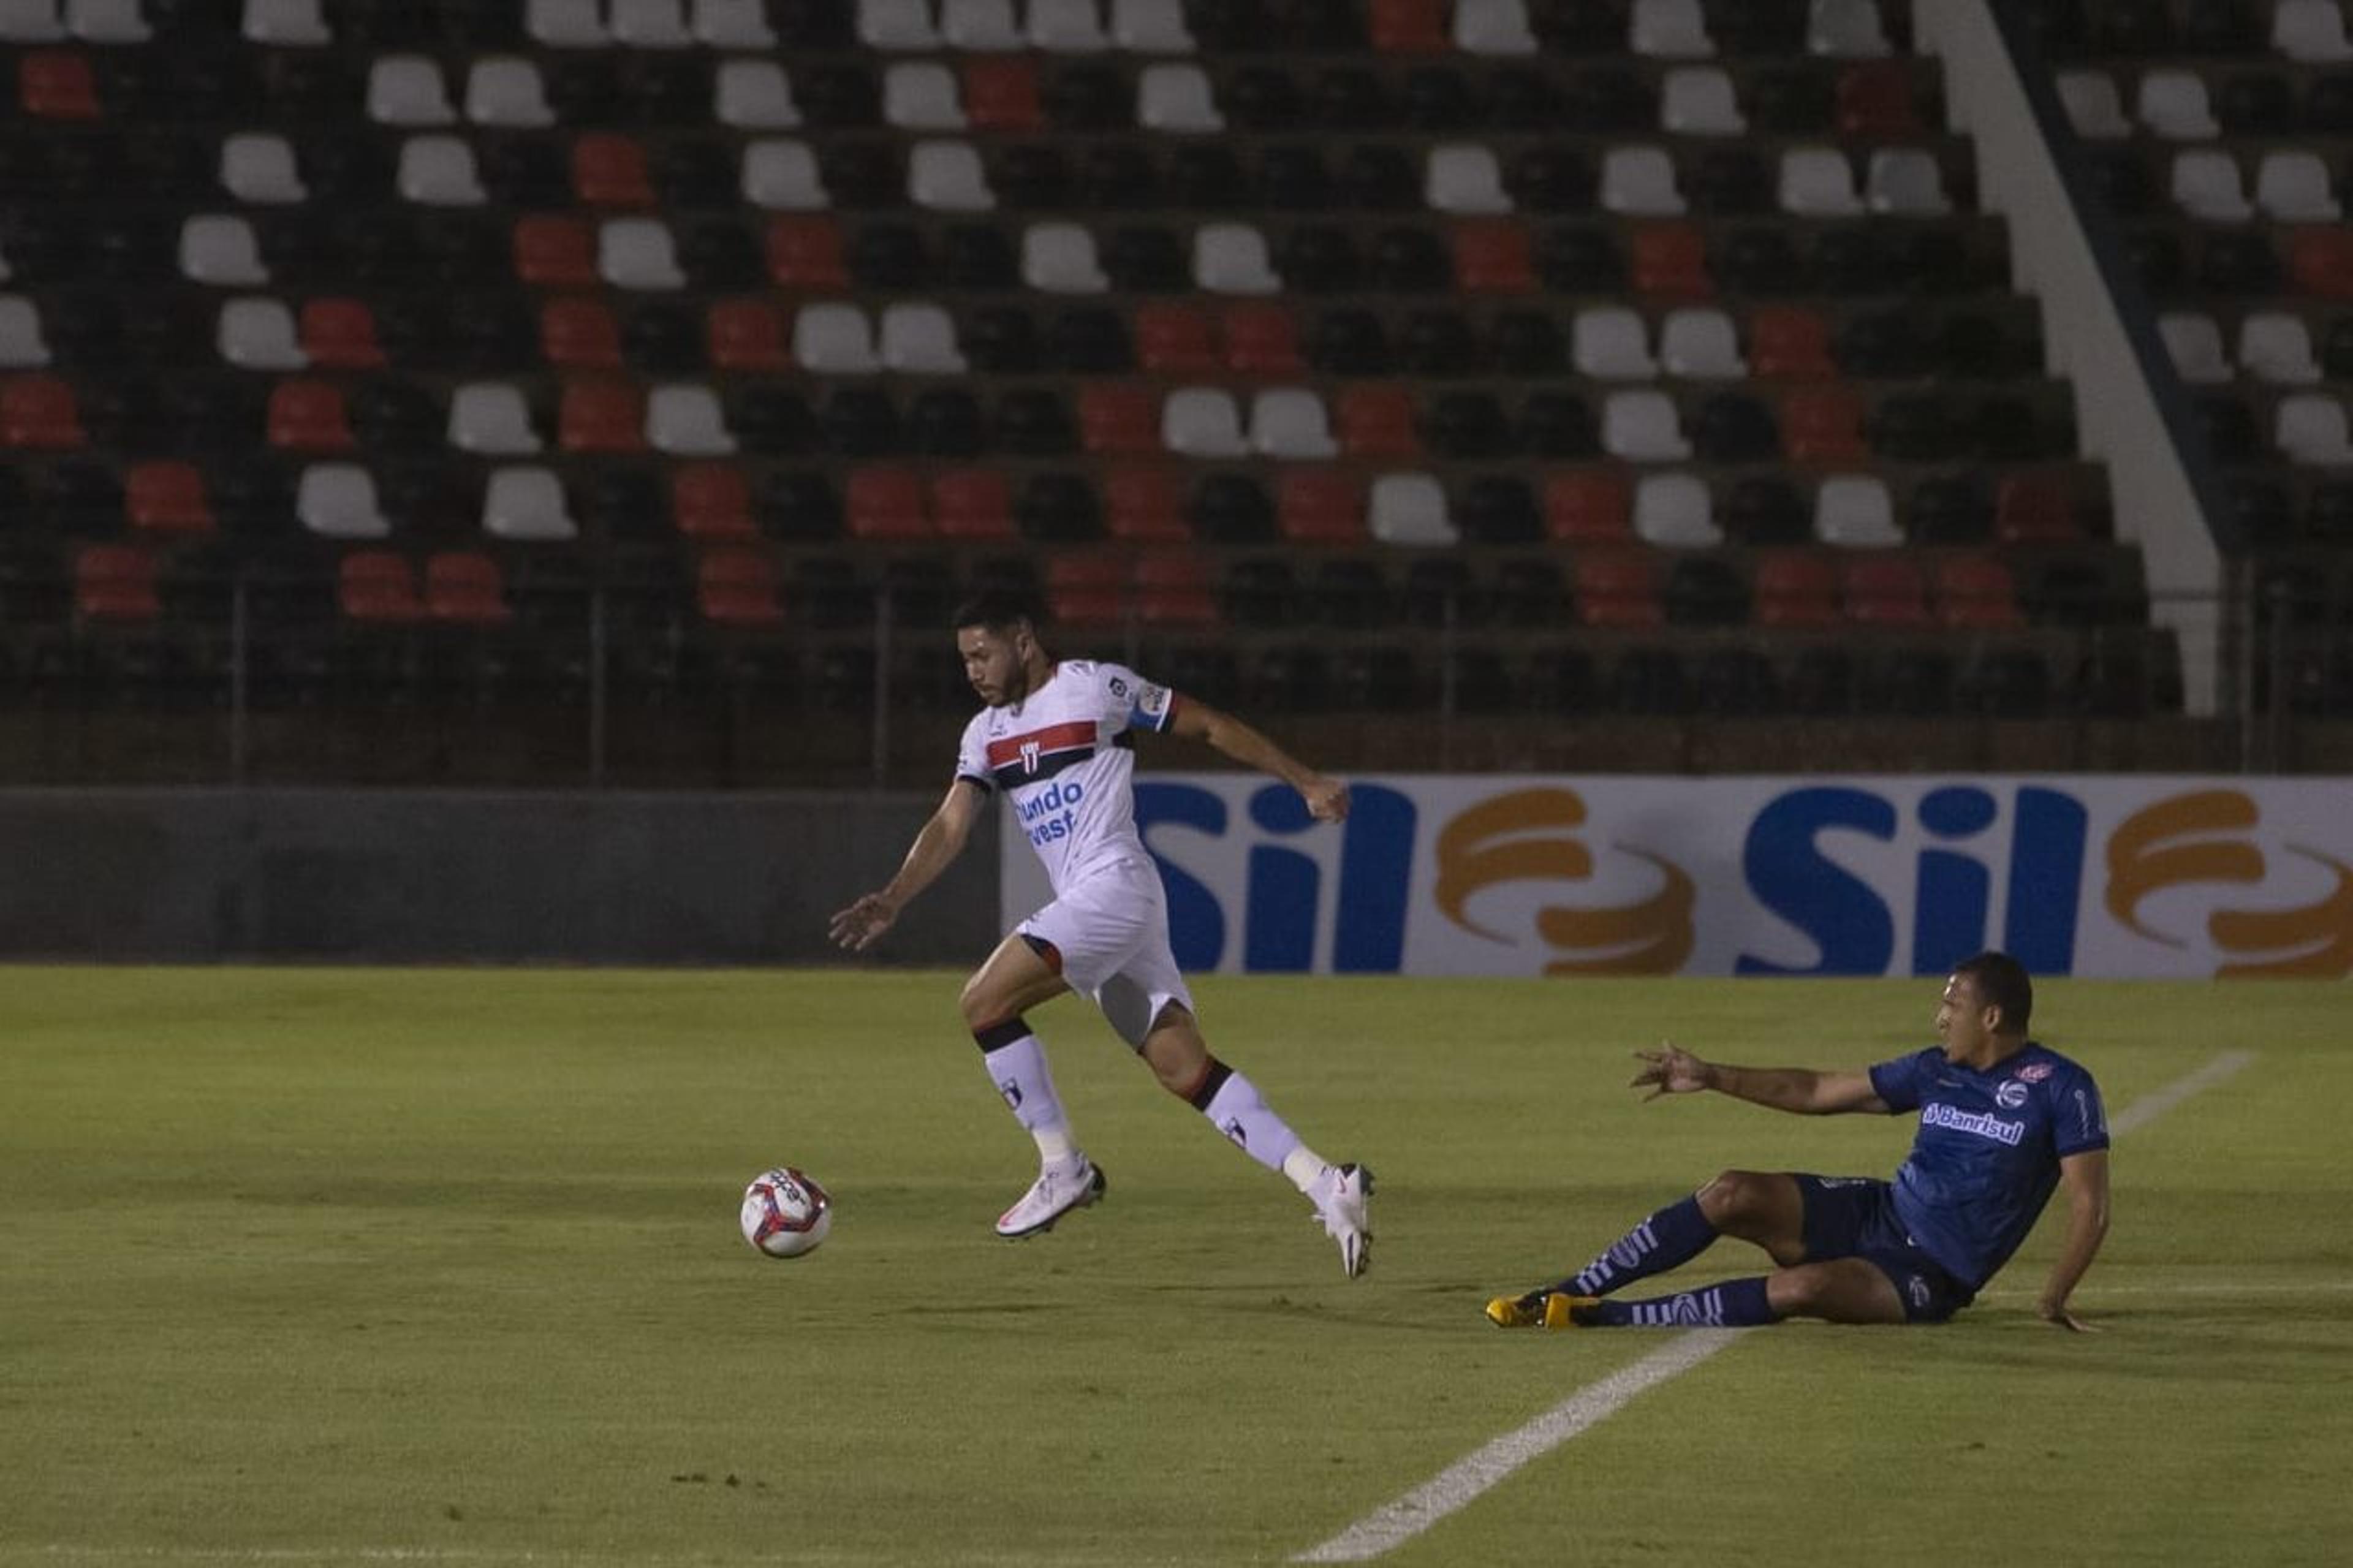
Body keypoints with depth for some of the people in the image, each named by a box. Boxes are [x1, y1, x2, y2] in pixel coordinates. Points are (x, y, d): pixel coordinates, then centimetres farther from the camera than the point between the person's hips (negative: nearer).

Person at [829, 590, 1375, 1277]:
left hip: (1114, 882, -8)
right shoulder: (988, 732, 18)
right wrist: (892, 900, -5)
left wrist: (1306, 782, 4)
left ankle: (1062, 1167, -9)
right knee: (1185, 1071, 0)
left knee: (984, 1002, -16)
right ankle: (1324, 1184, -3)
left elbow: (1209, 726, 3)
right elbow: (950, 826, 11)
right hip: (1082, 905, 8)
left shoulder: (1098, 687, -3)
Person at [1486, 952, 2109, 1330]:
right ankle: (1573, 1292, -13)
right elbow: (1819, 1092, 15)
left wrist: (2054, 1301, -23)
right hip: (1879, 1215, 7)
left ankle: (1607, 1317, -32)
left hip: (1933, 1277, -7)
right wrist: (1712, 1077, 12)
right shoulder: (1937, 1071, 8)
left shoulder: (2060, 1090, -12)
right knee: (1733, 1194, -15)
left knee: (1804, 1288, -34)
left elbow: (2090, 1207, -14)